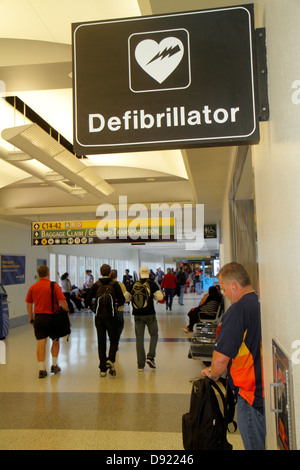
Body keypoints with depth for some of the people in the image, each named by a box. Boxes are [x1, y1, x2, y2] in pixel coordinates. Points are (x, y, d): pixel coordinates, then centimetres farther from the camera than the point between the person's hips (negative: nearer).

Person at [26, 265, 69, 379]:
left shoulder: (33, 287, 2)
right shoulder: (54, 286, -9)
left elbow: (29, 305, 6)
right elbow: (62, 302, -15)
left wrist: (31, 318, 16)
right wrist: (67, 312, 1)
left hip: (38, 318, 2)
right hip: (52, 317, -2)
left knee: (41, 344, 5)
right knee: (55, 341, 17)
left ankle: (42, 369, 4)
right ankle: (54, 365, 22)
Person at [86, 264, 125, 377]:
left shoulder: (95, 285, 1)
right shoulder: (115, 284, -4)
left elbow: (88, 301, -1)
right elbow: (122, 300, -11)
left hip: (99, 317, 2)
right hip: (111, 316, -2)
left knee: (101, 342, 8)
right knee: (114, 339, 13)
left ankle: (103, 369, 9)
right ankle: (110, 360, -10)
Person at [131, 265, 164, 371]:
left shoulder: (135, 284, 3)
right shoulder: (151, 283, -5)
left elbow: (131, 298, 5)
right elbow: (160, 296, -11)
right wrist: (153, 297, 8)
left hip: (137, 315, 2)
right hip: (150, 314, -2)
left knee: (139, 339, 8)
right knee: (154, 335, 16)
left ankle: (140, 365, 9)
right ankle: (150, 357, 1)